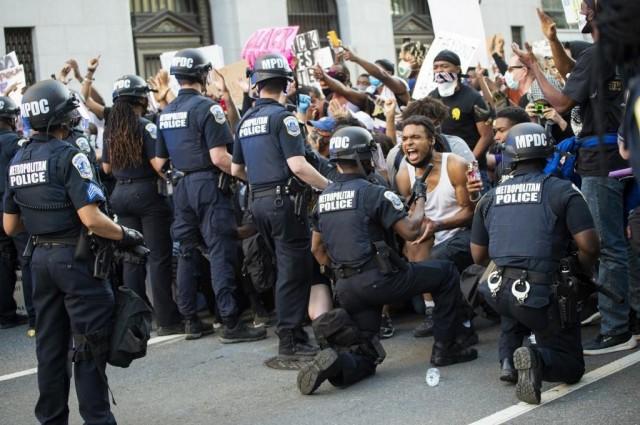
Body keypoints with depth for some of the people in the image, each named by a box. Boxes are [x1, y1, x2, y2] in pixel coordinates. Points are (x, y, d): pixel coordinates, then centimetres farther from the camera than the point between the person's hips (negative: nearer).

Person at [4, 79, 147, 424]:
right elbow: (91, 218, -23)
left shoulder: (18, 161, 7)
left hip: (41, 257, 7)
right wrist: (126, 235, -9)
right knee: (90, 345, 1)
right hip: (75, 257, -7)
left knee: (50, 344, 15)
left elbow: (10, 226, 11)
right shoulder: (68, 156, -15)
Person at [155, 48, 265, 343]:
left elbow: (159, 162, 12)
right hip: (208, 185, -7)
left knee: (187, 253, 11)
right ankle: (230, 323, -7)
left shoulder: (166, 112, 11)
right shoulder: (206, 107, -11)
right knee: (221, 253, -6)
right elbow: (219, 157, -19)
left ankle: (191, 321, 16)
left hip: (181, 188, 8)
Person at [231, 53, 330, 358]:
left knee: (286, 267, 16)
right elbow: (297, 165, -19)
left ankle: (291, 330, 21)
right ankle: (290, 339, -2)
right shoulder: (281, 116, -10)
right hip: (283, 199, -8)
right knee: (294, 269, -3)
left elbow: (236, 169, 19)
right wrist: (330, 187, -13)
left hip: (259, 201, 8)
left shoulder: (245, 121, 12)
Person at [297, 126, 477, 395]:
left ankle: (337, 361, -18)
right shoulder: (373, 192, -10)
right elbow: (410, 231, -11)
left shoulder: (324, 197, 12)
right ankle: (446, 348, 14)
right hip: (378, 279, -7)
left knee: (366, 358, 14)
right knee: (446, 273, 13)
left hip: (346, 288, 7)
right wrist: (420, 198, 5)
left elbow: (317, 248, 19)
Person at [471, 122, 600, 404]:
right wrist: (583, 270, 12)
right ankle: (538, 360, -18)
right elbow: (589, 246, -9)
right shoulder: (563, 191, -3)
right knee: (571, 365, 14)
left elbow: (478, 257, 14)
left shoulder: (489, 198, 8)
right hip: (543, 296, -4)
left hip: (498, 294, 4)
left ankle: (509, 355, 16)